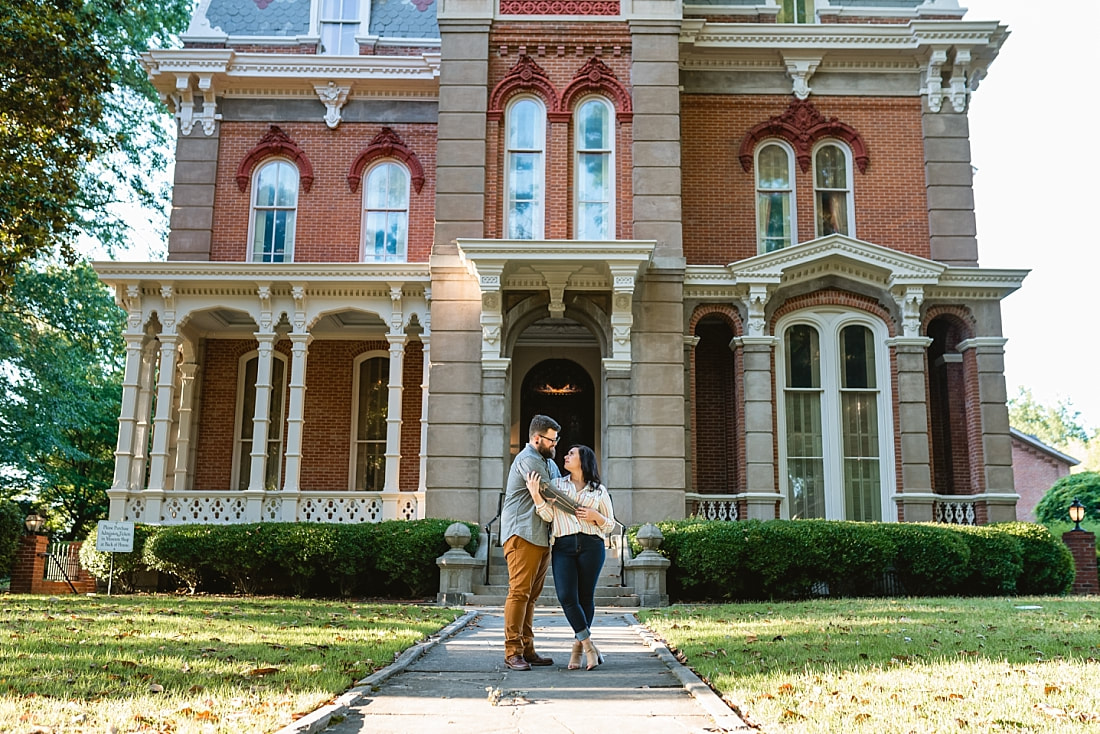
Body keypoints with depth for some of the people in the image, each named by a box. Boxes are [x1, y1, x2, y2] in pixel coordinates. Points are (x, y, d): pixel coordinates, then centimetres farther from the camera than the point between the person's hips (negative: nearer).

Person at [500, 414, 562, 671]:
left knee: (531, 595, 10)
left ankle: (527, 650, 13)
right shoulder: (528, 460, -10)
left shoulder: (548, 462, 23)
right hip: (523, 535, -10)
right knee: (519, 592, -9)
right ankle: (512, 652, -6)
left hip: (542, 537, 10)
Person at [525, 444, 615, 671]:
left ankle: (578, 647, 16)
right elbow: (548, 515, 3)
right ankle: (589, 647, -4)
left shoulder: (599, 490, 15)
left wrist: (595, 516, -4)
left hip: (591, 545, 0)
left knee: (586, 597, 0)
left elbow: (610, 525, 16)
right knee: (566, 597, -14)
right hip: (563, 546, 1)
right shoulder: (556, 484, 17)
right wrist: (535, 494, -11)